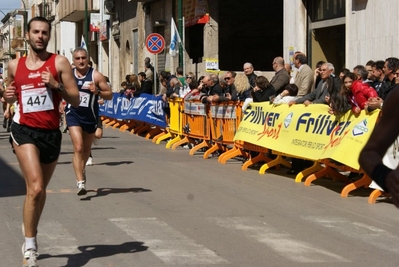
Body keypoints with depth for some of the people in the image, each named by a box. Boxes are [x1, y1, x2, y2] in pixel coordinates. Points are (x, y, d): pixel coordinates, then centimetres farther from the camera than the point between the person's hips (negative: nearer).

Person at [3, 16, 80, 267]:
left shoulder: (60, 63, -2)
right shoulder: (15, 65, 6)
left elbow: (76, 100, -3)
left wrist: (56, 86, -19)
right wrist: (9, 96, -1)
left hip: (52, 133, 1)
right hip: (25, 130, -1)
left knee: (40, 191, 17)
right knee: (35, 187, -20)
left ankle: (30, 231, 43)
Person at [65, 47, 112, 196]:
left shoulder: (96, 76, -8)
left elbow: (109, 95, -7)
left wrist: (98, 91, -25)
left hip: (90, 116, 1)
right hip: (73, 114, -1)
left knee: (86, 149, 19)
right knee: (78, 147, -18)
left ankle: (81, 170, 49)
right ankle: (80, 182, -20)